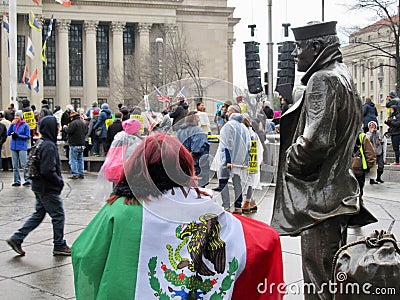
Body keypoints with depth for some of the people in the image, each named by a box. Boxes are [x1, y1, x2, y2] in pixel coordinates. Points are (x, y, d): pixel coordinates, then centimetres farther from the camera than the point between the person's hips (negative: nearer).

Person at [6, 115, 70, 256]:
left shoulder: (42, 143, 10)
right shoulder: (49, 146, -21)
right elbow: (47, 170, -27)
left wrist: (58, 180, 14)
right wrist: (59, 181, -13)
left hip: (40, 187, 10)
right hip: (48, 189, -9)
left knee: (38, 215, 18)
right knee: (58, 216, 4)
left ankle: (16, 238, 18)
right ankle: (59, 246, 15)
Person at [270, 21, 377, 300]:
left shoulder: (323, 80, -16)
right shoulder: (343, 76, 15)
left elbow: (317, 140, -26)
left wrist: (292, 162, -9)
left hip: (320, 194, -10)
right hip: (339, 189, 10)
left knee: (318, 271, -3)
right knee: (333, 263, 21)